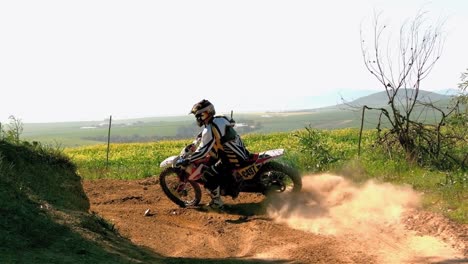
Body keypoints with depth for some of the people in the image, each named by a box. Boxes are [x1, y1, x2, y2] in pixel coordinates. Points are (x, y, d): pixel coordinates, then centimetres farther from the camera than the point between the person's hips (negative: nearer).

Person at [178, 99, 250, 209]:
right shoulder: (221, 119, 5)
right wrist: (202, 137, 35)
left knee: (208, 176, -2)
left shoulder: (209, 130, -20)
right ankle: (234, 184, 32)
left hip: (233, 159, -9)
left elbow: (202, 151, -21)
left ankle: (217, 202, 11)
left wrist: (187, 161, -13)